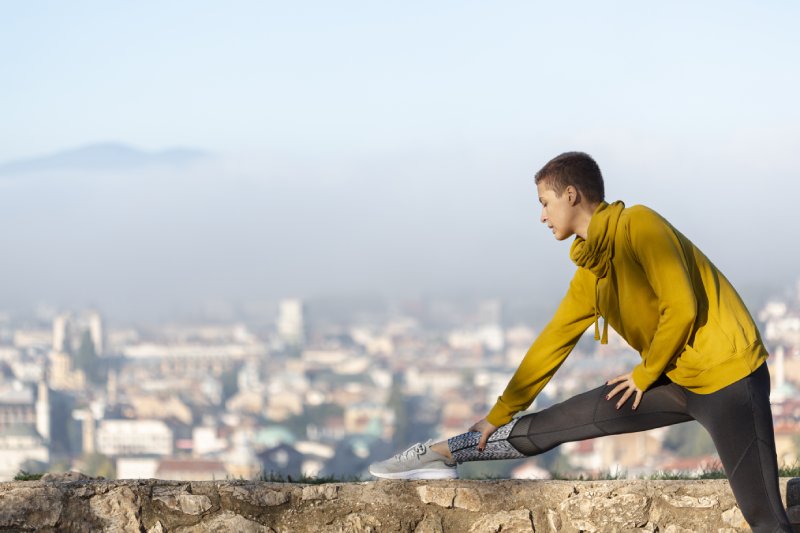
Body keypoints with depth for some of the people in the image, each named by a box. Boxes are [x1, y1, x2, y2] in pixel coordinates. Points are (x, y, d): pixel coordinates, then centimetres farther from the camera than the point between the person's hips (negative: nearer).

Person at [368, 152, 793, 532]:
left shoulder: (639, 226, -16)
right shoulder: (588, 273, 9)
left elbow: (682, 308, -22)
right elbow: (553, 343, 17)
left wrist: (646, 373, -8)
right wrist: (499, 415, 21)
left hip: (726, 376, -8)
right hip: (675, 380, 8)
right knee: (558, 422, 9)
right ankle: (446, 453, 19)